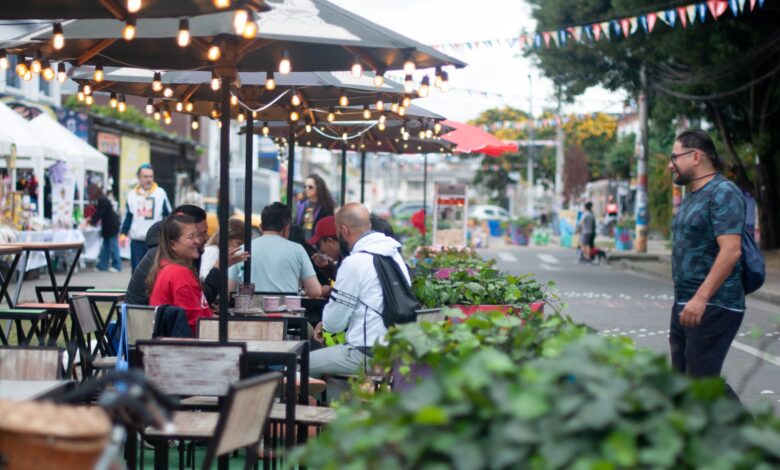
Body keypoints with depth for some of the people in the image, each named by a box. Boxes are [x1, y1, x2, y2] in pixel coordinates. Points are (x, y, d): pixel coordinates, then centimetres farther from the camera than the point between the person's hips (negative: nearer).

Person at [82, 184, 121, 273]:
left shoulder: (103, 201, -19)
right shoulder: (100, 201, 9)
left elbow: (99, 215, -21)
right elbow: (98, 213, 16)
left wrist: (90, 221, -13)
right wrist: (90, 219, 4)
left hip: (112, 226, -10)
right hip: (108, 227, 10)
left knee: (113, 246, -4)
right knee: (105, 246, 11)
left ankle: (116, 266, 2)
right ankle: (102, 265, 15)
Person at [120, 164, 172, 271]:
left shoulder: (160, 193, 0)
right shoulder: (132, 195, 9)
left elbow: (169, 216, 5)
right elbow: (127, 217, 16)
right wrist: (123, 233, 5)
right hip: (137, 241, 3)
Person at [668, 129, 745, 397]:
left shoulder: (722, 192, -13)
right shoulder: (691, 196, 16)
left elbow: (731, 250, -23)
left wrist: (700, 299, -29)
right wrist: (685, 302, 18)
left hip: (712, 307, -10)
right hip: (685, 305, 10)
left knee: (701, 381, -10)